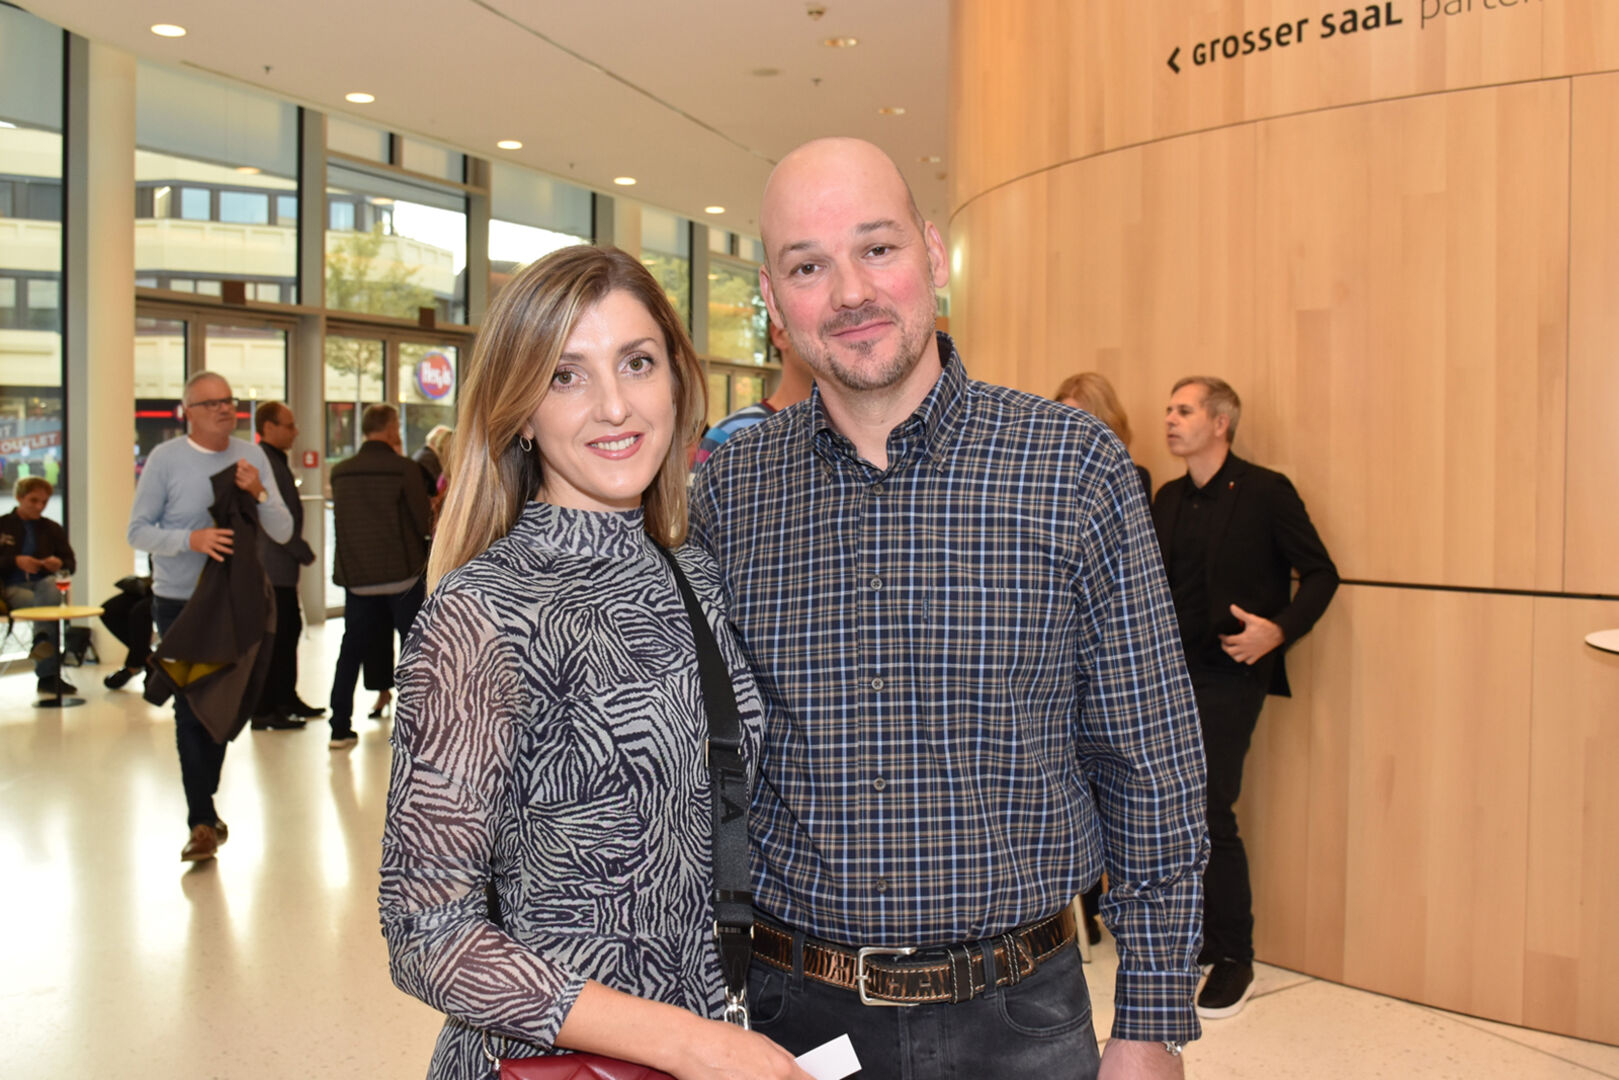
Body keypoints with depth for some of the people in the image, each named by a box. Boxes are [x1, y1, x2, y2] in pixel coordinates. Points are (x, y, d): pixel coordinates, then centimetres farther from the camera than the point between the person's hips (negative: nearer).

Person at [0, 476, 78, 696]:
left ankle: (42, 642, -62)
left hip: (44, 582, 2)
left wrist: (59, 564, -6)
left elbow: (71, 564, 18)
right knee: (47, 604, -37)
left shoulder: (52, 529, 23)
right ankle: (48, 675, -49)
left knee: (50, 590, -39)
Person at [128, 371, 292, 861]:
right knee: (193, 709, -5)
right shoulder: (165, 459, -7)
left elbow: (283, 531, -2)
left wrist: (259, 493, -19)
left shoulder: (251, 457, 1)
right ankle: (202, 821, 2)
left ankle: (204, 801, 33)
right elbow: (138, 531, -7)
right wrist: (191, 539, -24)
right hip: (180, 604, -3)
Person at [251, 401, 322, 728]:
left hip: (282, 566, 10)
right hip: (272, 564, -10)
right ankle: (264, 711, 1)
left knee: (290, 629, 16)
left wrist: (300, 551, 14)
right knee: (274, 635, -5)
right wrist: (304, 553, -12)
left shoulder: (277, 460, 17)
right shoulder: (263, 462, -16)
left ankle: (286, 699, 27)